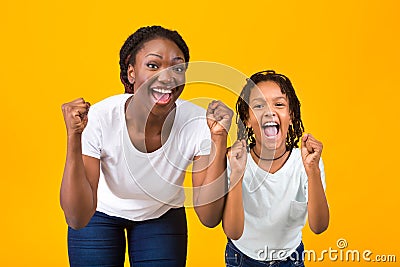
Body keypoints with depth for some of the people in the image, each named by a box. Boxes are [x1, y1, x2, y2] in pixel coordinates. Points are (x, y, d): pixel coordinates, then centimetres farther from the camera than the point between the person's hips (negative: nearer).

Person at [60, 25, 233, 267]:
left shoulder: (198, 123, -28)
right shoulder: (98, 119, -31)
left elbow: (209, 218, -27)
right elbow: (78, 220, -33)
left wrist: (219, 141, -35)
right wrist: (74, 138, -42)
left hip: (163, 216, 1)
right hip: (100, 213, -1)